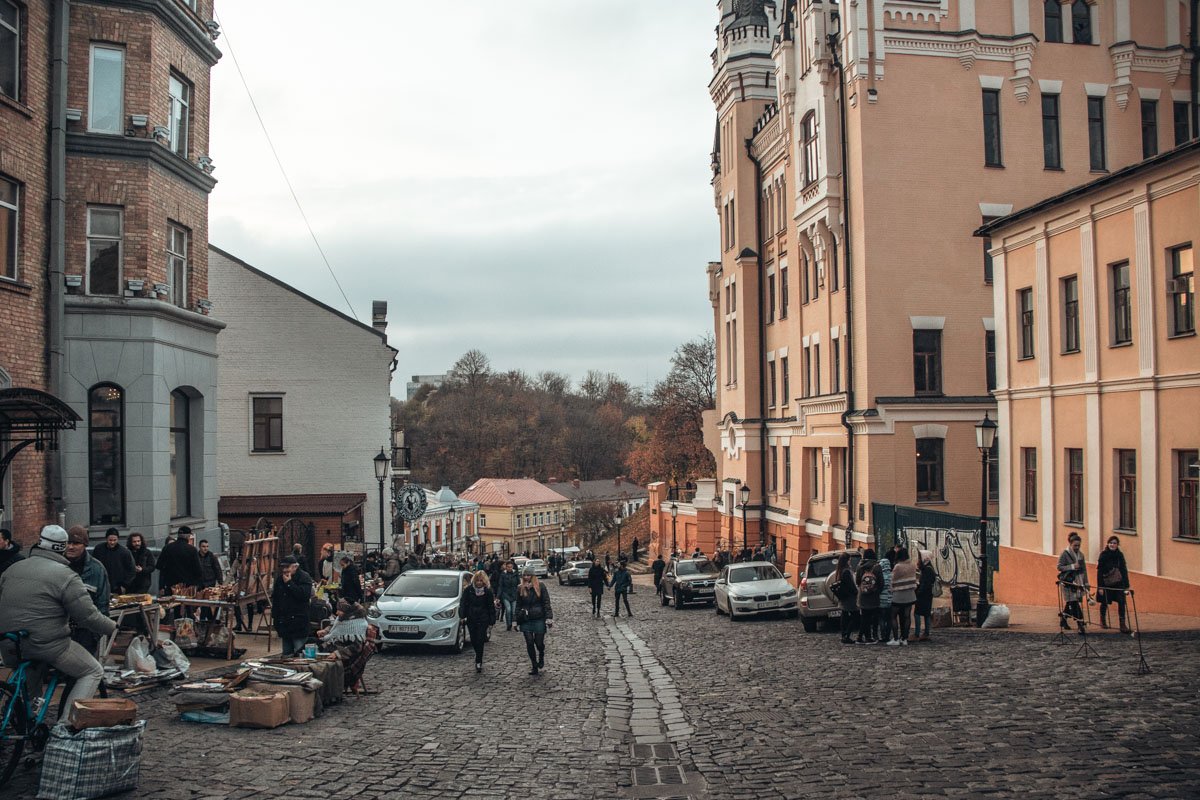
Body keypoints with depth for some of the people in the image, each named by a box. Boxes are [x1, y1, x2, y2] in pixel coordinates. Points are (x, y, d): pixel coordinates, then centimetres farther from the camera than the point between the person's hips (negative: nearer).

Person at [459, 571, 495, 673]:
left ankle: (479, 662, 0)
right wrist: (462, 616, -9)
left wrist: (491, 621, 0)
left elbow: (491, 607, 3)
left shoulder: (488, 591, -2)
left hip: (483, 619, -2)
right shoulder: (468, 590, 0)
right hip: (471, 619, 2)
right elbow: (463, 603, 2)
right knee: (474, 641, 7)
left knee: (480, 641, -7)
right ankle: (479, 659, 29)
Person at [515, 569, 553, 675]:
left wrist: (549, 618, -10)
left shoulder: (540, 586, -3)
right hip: (526, 621, 3)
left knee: (539, 642, -3)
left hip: (539, 619, -3)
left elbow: (546, 603, -4)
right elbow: (518, 606, 12)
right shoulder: (520, 589, 6)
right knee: (529, 643, 1)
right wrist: (517, 621, 8)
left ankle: (541, 657, 31)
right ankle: (534, 667, 13)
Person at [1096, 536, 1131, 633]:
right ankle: (1103, 621, 30)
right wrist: (1100, 587, -13)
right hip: (1106, 583, -3)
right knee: (1105, 603, 8)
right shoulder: (1103, 555, -7)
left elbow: (1124, 570, 9)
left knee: (1121, 602, -7)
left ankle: (1123, 625, -5)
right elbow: (1099, 571, -9)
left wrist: (1126, 585, 4)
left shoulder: (1120, 555, 4)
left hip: (1118, 583, 3)